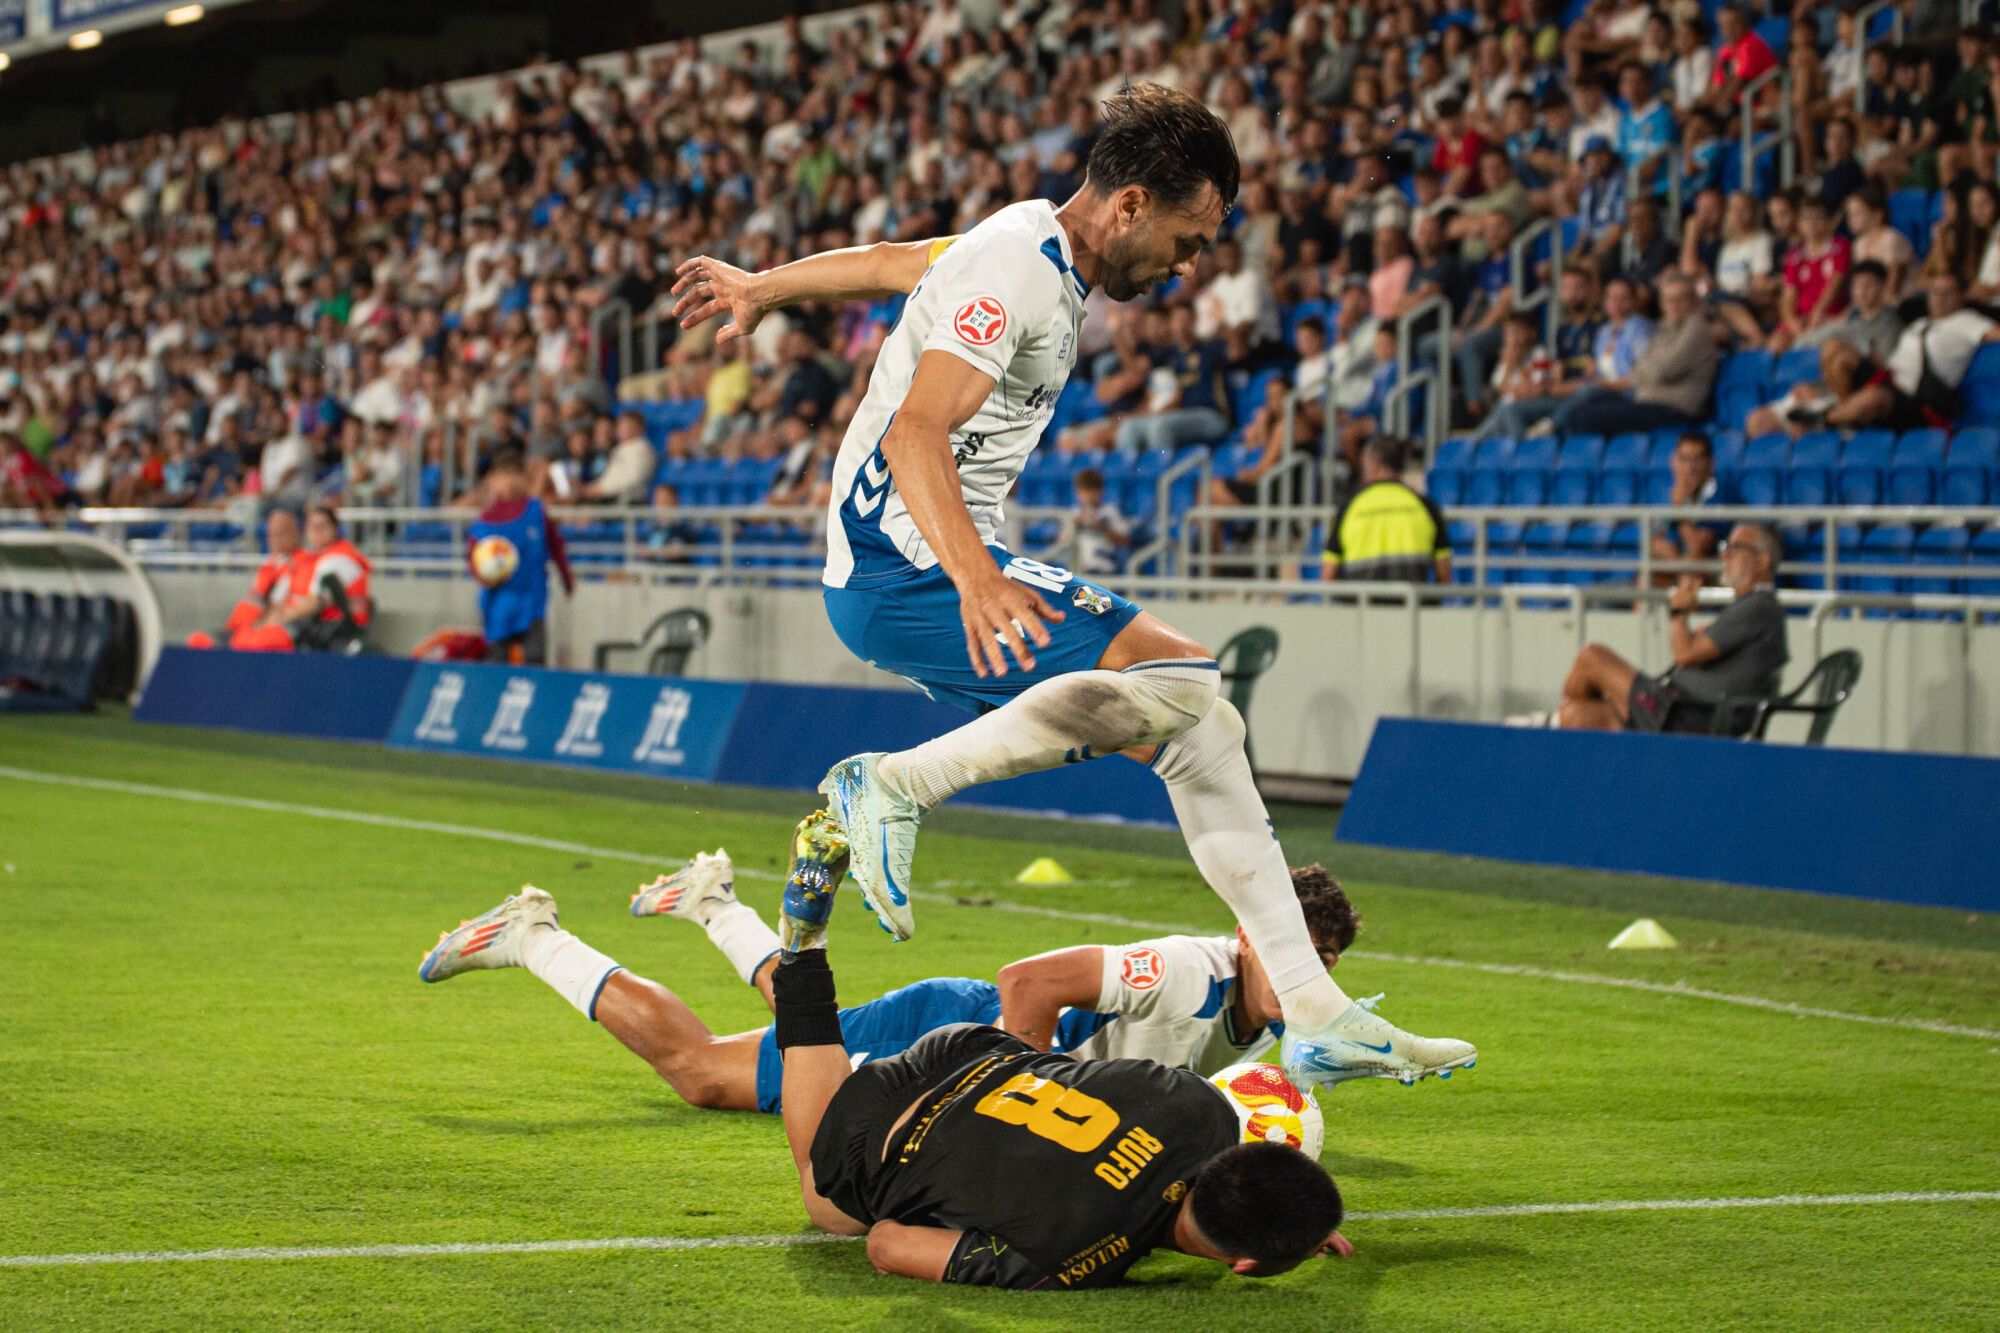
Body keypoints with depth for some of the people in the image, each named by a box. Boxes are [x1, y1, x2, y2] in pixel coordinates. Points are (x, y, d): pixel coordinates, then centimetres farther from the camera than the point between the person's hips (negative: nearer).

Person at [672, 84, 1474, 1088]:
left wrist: (761, 288, 46)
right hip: (906, 570, -10)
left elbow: (887, 265, 30)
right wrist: (975, 578, -44)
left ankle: (1313, 1013, 3)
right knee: (1181, 679, -25)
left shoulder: (1036, 241, 14)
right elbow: (915, 433, -29)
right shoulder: (1017, 268, -17)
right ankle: (893, 784, -22)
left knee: (1203, 730, 3)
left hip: (955, 568, 10)